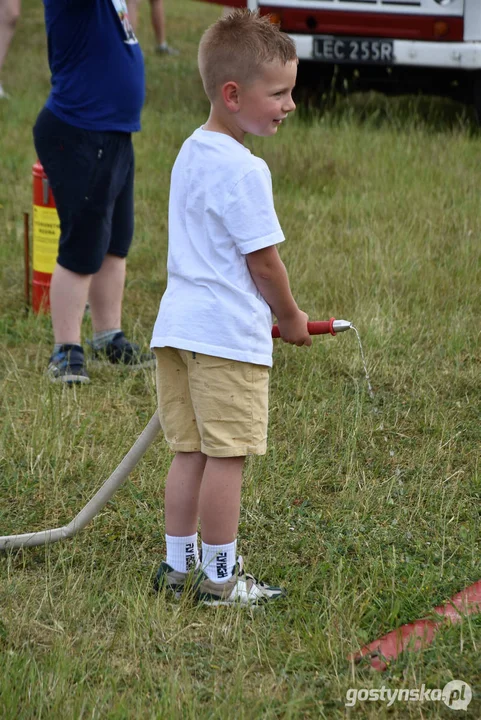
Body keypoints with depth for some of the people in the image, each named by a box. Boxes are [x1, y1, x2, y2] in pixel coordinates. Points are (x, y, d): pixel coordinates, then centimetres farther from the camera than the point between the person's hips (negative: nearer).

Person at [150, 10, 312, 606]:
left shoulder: (190, 153, 12)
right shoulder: (243, 171, -17)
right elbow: (263, 263, -13)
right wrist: (290, 319, 4)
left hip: (177, 326, 9)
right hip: (228, 334, -9)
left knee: (189, 453, 14)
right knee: (225, 457, 0)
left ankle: (178, 565, 20)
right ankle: (220, 578, 7)